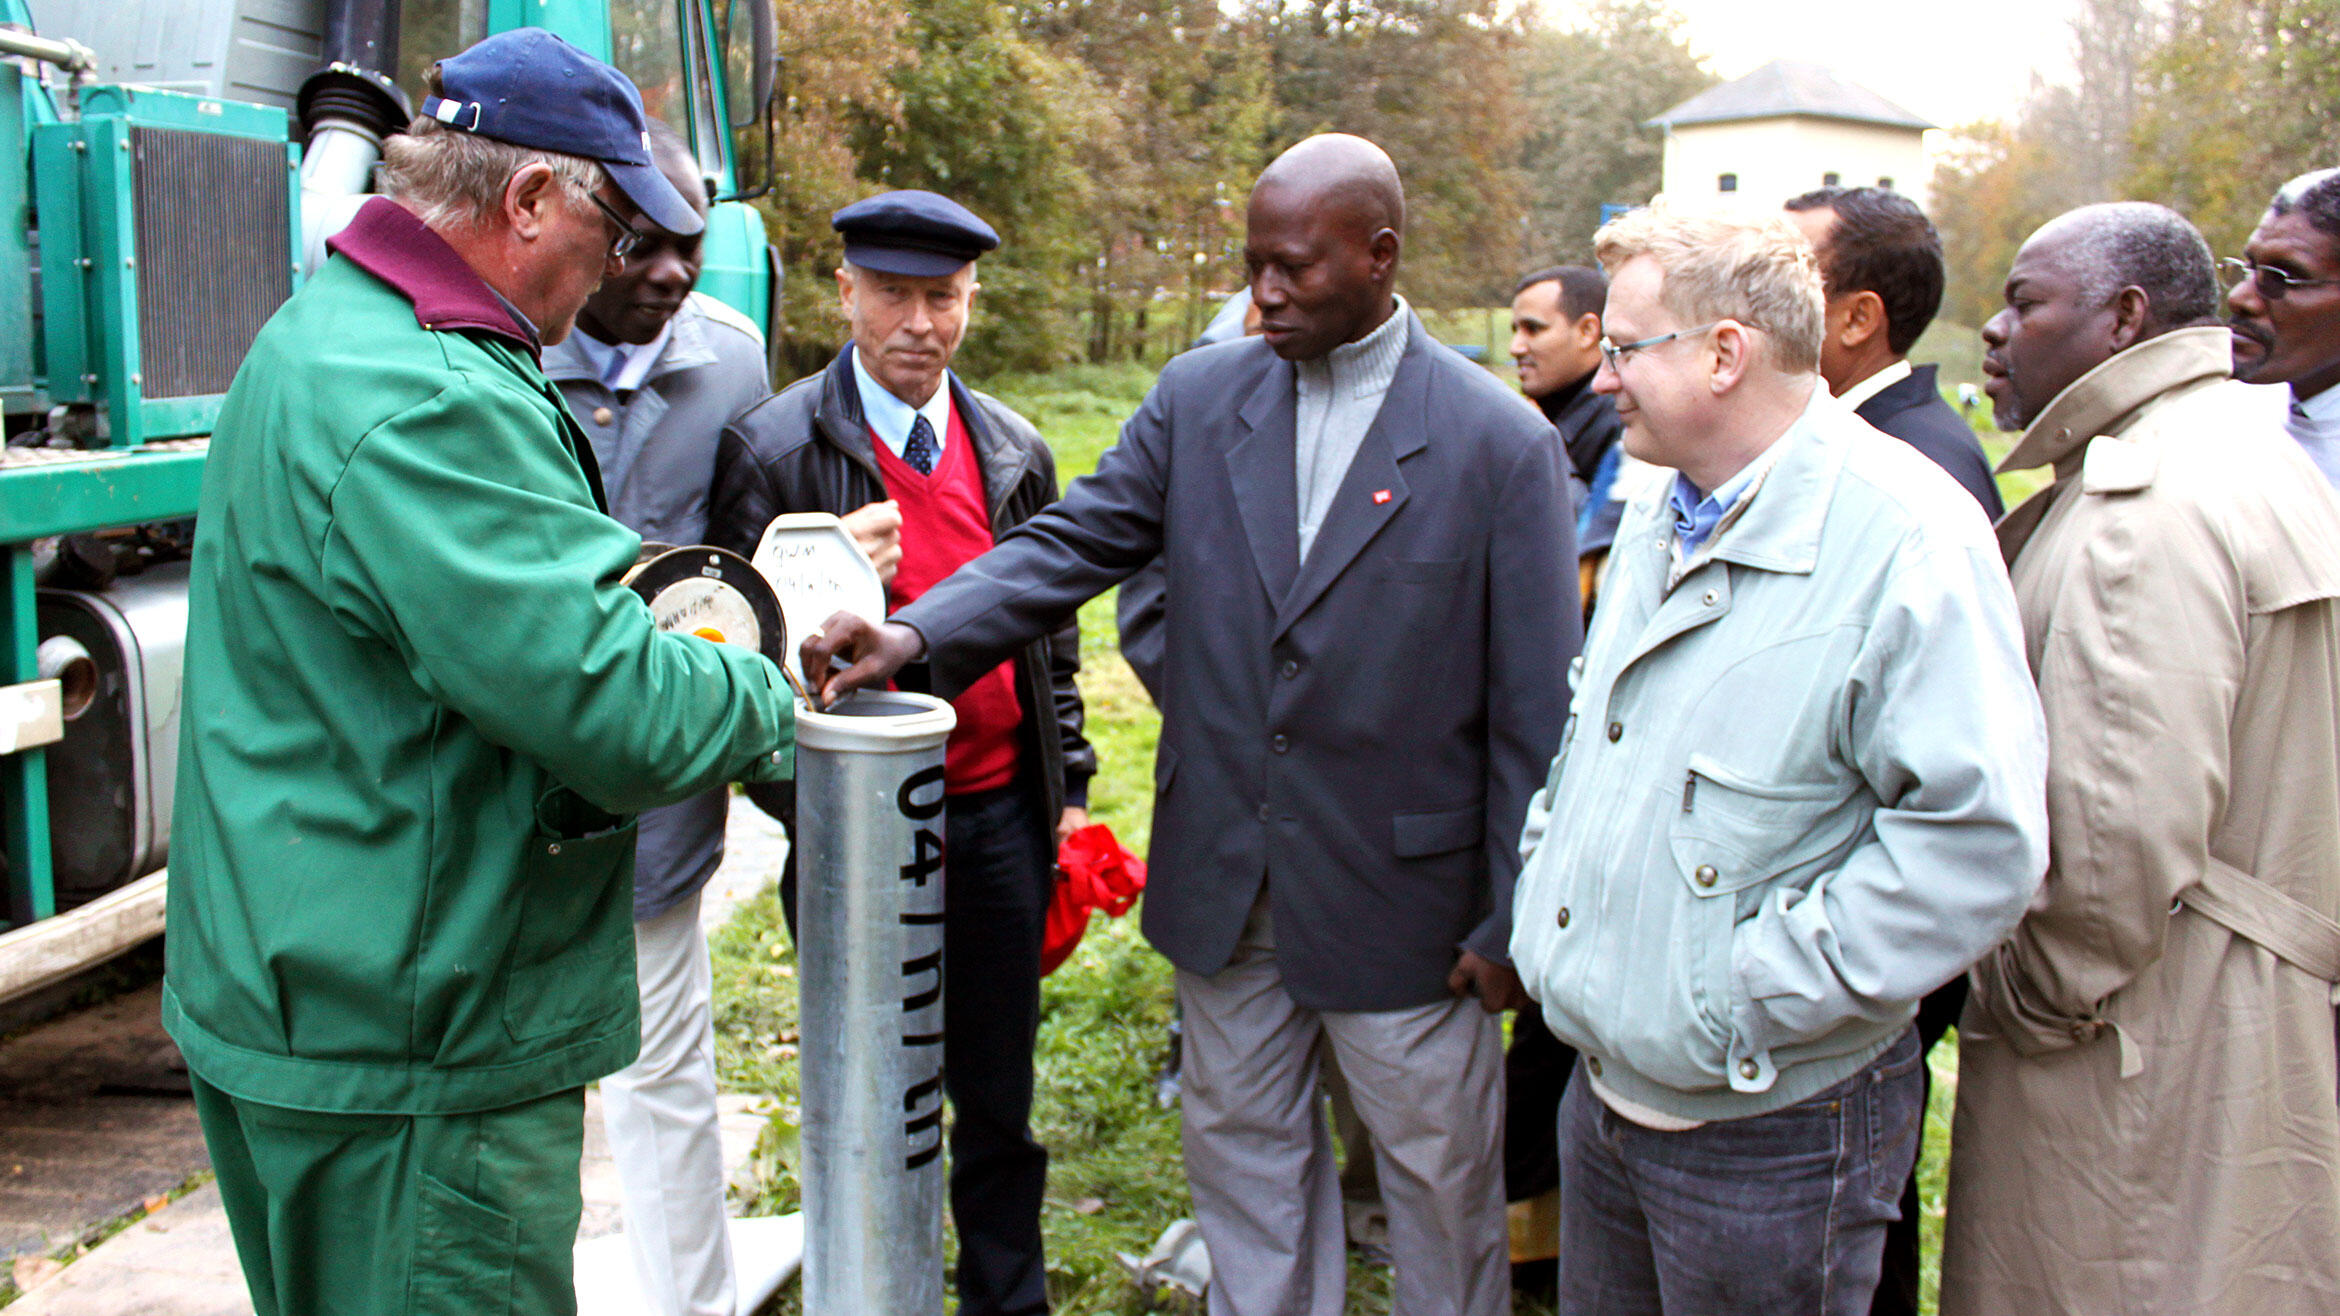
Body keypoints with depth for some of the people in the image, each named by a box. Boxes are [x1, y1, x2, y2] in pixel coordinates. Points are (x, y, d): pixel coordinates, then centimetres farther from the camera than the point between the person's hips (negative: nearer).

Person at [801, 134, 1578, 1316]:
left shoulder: (1500, 441, -11)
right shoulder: (1198, 396, 0)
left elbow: (1533, 707, -9)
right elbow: (1072, 542, -3)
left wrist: (1511, 920, -8)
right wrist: (917, 631, -21)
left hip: (1404, 890, -3)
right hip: (1225, 882, 4)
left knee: (1440, 1176, 14)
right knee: (1240, 1146, 20)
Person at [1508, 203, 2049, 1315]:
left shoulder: (1907, 536, -20)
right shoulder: (1656, 524, 9)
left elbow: (1980, 839, -26)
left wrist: (1761, 992, -22)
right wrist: (1546, 895, 8)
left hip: (1772, 1131, -7)